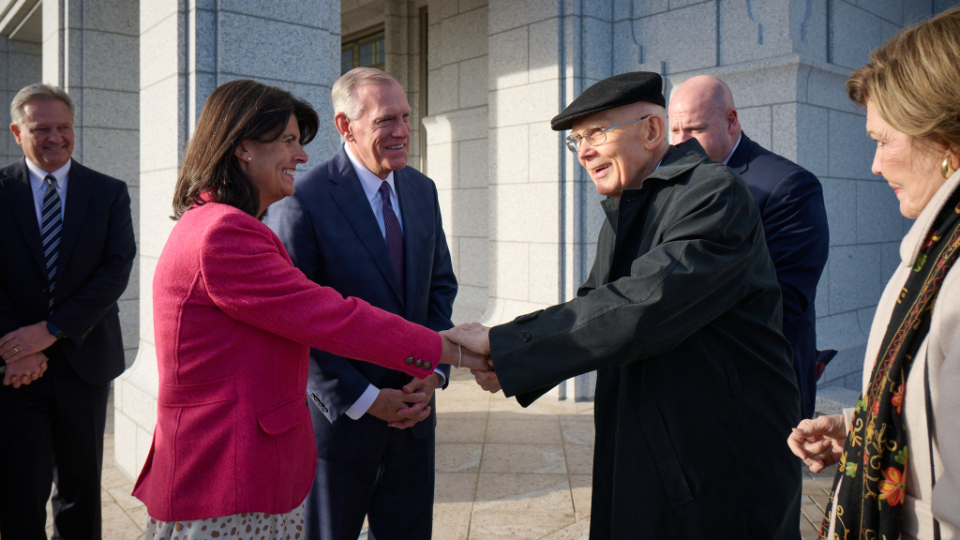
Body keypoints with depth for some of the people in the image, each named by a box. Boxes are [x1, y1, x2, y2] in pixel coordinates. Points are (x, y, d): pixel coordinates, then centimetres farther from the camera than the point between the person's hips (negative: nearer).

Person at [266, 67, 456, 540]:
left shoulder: (422, 190, 5)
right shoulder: (302, 203, -17)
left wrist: (434, 370, -4)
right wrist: (363, 398, -15)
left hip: (413, 406, 6)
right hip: (339, 413, -5)